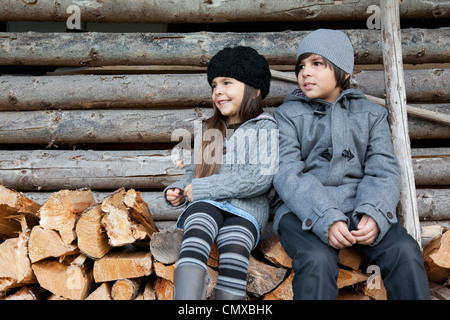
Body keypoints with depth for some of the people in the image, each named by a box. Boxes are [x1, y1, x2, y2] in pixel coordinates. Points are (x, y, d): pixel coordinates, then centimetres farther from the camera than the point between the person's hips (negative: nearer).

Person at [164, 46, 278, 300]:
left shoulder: (265, 128, 8)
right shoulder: (213, 130, 26)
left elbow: (261, 177, -8)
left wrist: (202, 189, -10)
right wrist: (178, 191, 8)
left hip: (245, 208, -2)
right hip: (205, 204, 3)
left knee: (235, 248, -33)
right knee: (196, 233, -31)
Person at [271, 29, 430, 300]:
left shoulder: (371, 114, 14)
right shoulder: (288, 115, 7)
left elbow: (384, 171, 3)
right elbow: (287, 174, -7)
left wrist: (374, 214, -19)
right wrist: (325, 219, -23)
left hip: (358, 206, 2)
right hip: (304, 211, -2)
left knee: (405, 252, -23)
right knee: (318, 260, -30)